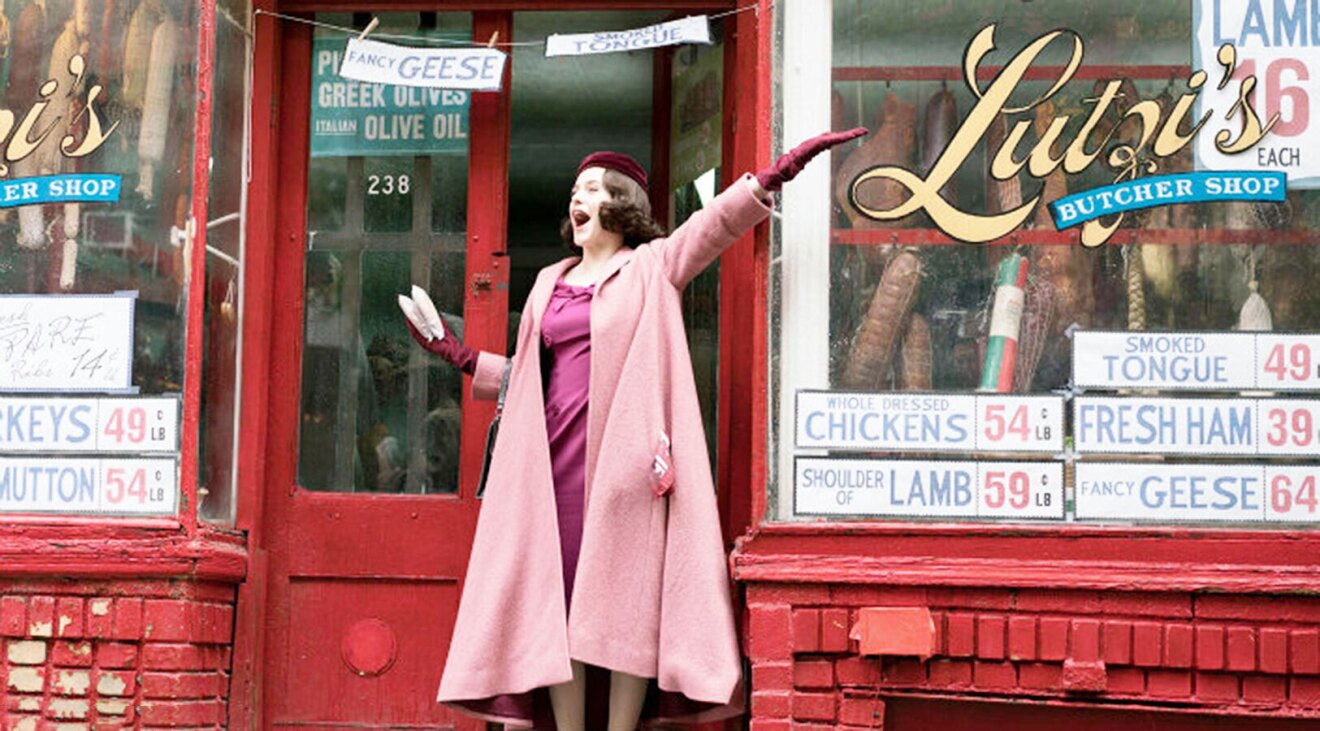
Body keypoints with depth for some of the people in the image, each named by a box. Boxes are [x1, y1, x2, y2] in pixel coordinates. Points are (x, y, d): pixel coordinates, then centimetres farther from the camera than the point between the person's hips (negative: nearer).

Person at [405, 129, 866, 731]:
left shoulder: (653, 266, 8)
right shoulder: (550, 282, 22)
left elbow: (716, 224, -6)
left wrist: (776, 174, -19)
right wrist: (464, 360, 18)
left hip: (625, 455, -4)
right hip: (557, 454, 5)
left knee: (627, 597, -8)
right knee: (555, 597, -1)